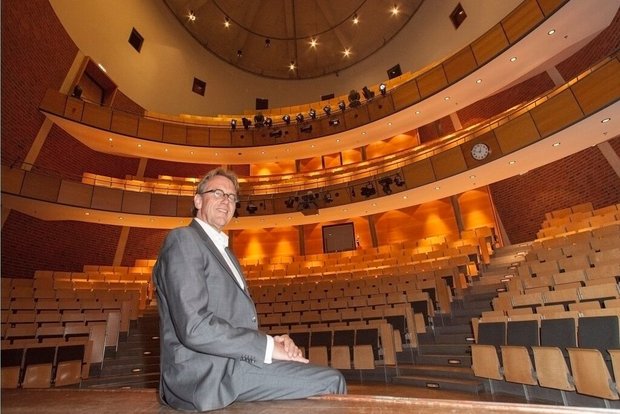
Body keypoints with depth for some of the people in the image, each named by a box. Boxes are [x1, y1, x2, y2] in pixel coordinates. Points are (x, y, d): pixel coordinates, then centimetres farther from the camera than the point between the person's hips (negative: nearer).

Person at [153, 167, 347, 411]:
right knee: (330, 381, -13)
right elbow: (195, 327, -21)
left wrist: (272, 342, -1)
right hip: (206, 374, -9)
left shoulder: (223, 251, 20)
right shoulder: (183, 239, -9)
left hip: (223, 365, 9)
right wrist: (268, 347, -15)